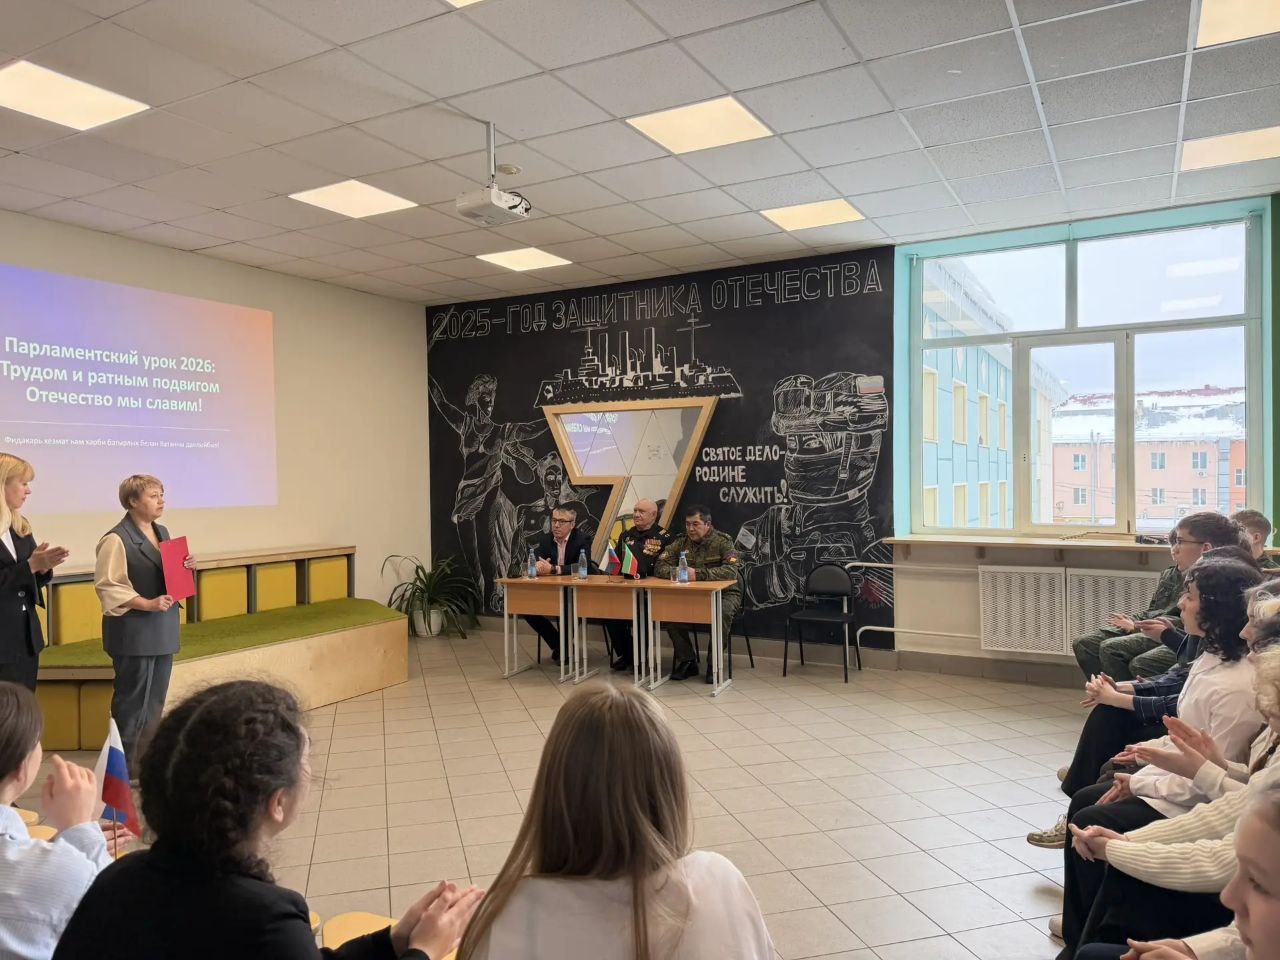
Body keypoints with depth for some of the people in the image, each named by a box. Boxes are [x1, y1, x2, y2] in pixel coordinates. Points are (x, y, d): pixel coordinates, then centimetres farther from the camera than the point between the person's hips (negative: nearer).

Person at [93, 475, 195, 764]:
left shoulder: (161, 532, 12)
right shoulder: (116, 539, -14)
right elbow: (109, 587, -18)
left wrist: (186, 567, 1)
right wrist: (148, 604, -24)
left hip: (162, 630, 8)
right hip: (133, 633, -8)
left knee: (155, 699, 14)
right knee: (132, 700, 1)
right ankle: (125, 762, 13)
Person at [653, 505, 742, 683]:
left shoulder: (722, 542, -9)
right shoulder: (680, 543, 5)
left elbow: (731, 571, -25)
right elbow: (659, 567, -1)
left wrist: (698, 574, -33)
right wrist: (678, 573, -23)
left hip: (724, 592, -4)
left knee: (723, 612, -37)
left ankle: (714, 663, -16)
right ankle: (687, 661, -8)